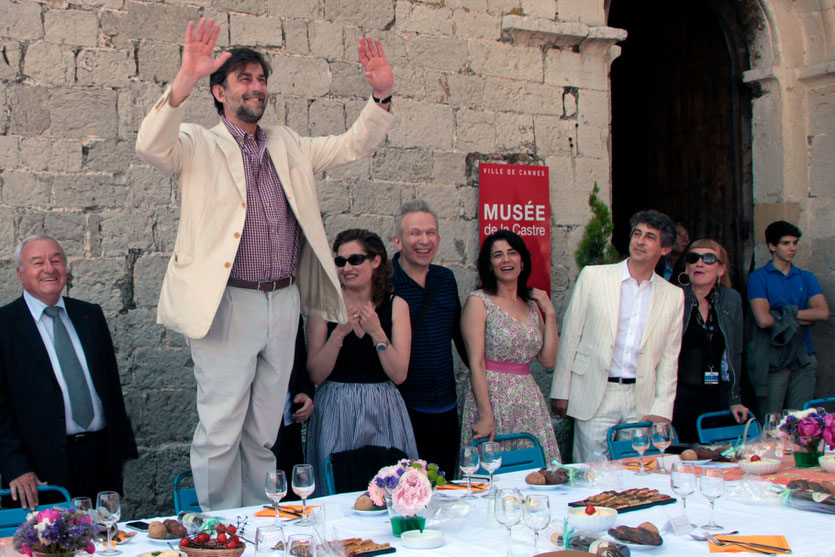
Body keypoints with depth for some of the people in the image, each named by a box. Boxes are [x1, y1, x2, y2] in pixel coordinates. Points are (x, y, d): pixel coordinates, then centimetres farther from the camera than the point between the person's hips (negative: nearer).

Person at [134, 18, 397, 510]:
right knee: (220, 430, -2)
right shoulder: (198, 145, 1)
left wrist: (382, 95, -5)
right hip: (227, 304, -5)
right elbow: (152, 146, -18)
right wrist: (185, 80, -33)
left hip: (283, 303, 5)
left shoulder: (287, 145, 17)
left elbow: (354, 145, 14)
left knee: (264, 431, 14)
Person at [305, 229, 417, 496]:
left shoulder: (395, 305, 1)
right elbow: (316, 375, -6)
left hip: (382, 413, 1)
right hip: (335, 413, -1)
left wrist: (376, 332, -17)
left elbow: (399, 375, -5)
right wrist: (339, 332, -18)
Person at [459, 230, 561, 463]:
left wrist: (549, 314, 3)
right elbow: (476, 364, -11)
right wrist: (485, 416, -17)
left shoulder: (531, 303, 13)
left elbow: (548, 360, 8)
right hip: (492, 397, -5)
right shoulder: (478, 302, -4)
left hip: (528, 399, 5)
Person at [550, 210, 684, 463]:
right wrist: (561, 392, 0)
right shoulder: (593, 276, 2)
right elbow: (570, 335, 3)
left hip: (642, 402, 2)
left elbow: (669, 358, 10)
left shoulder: (673, 296, 9)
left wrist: (661, 411, 1)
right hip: (594, 398, -2)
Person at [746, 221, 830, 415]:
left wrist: (785, 313, -9)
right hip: (772, 360, -4)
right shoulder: (758, 277, -1)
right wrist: (801, 320, -6)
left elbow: (823, 313, -3)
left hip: (803, 359, 4)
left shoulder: (806, 278, 12)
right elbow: (763, 320, -14)